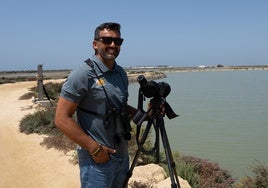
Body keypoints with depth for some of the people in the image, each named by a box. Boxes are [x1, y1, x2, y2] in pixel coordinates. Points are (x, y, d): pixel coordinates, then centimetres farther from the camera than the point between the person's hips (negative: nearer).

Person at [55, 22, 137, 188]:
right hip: (97, 159, -7)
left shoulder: (121, 73, 7)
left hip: (122, 155, 7)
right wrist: (94, 148, -18)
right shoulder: (83, 75, -16)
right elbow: (62, 119, -18)